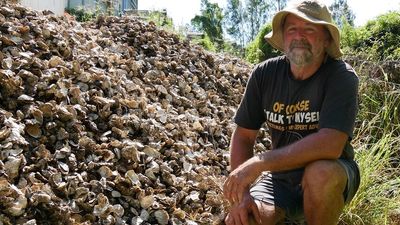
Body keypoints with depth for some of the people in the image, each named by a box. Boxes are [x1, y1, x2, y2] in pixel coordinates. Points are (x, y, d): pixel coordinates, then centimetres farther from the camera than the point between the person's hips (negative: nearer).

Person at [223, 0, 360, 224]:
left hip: (333, 178, -2)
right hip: (280, 178, 3)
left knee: (320, 173, -36)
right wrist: (241, 192, -16)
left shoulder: (342, 77, -19)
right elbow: (243, 136, -2)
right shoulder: (265, 73, -7)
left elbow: (330, 144, -32)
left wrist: (259, 162, -32)